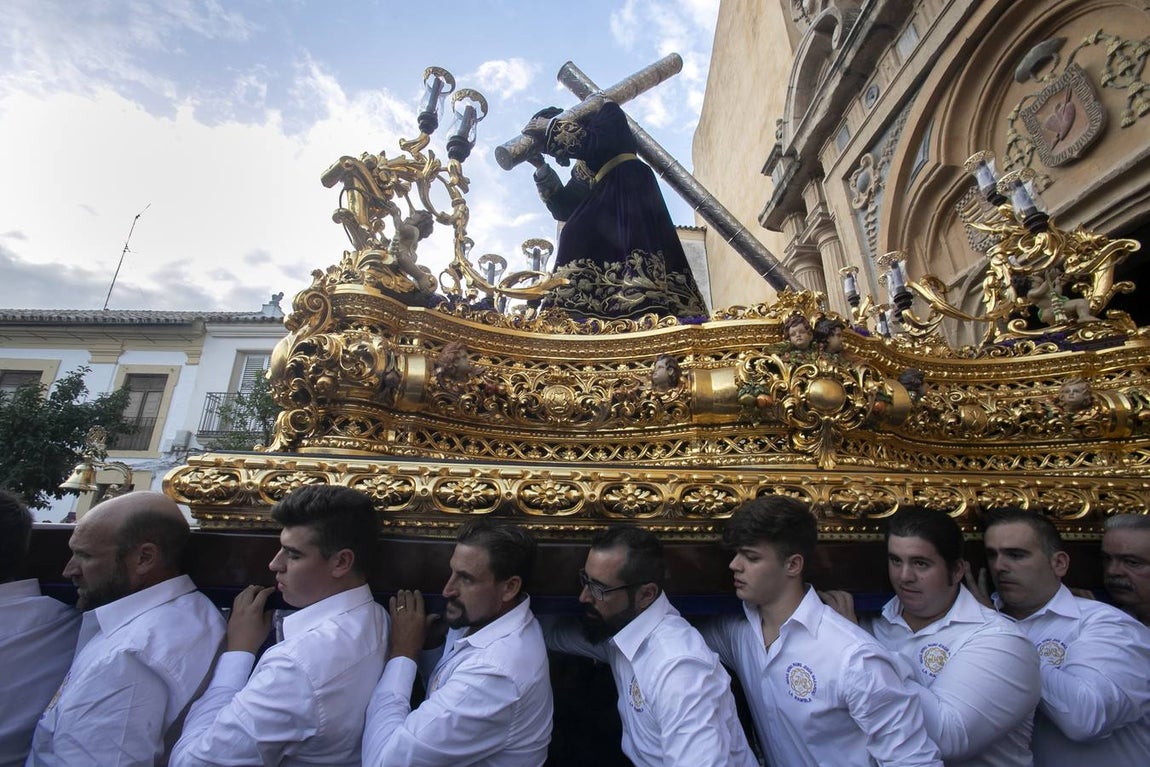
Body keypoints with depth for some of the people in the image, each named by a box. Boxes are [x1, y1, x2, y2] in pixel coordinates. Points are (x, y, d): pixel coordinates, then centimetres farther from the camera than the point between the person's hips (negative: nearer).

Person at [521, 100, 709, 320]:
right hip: (605, 208, 7)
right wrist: (541, 166, 16)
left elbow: (596, 145, -5)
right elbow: (564, 207, 19)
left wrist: (549, 127, 7)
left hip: (629, 191, -7)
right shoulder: (583, 169, 31)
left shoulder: (608, 113, 17)